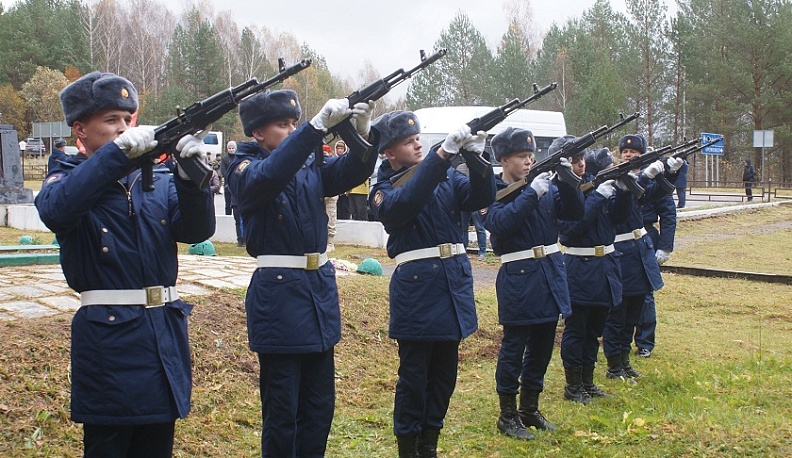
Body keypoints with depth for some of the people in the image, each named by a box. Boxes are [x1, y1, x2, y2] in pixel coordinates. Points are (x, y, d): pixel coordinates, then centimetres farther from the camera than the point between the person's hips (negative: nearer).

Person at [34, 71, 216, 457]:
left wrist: (191, 175, -22)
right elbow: (55, 211, -25)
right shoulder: (68, 181, -1)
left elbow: (196, 230, -4)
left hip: (166, 335, 5)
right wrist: (117, 151, -30)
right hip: (108, 337, -5)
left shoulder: (158, 183, 11)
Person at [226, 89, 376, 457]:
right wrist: (317, 126, -37)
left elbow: (352, 170, -6)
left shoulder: (310, 165, 10)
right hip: (278, 295, -6)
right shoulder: (244, 168, -6)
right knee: (282, 411, 2)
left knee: (320, 406, 14)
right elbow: (268, 176, -29)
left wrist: (363, 132, -26)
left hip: (321, 289, 6)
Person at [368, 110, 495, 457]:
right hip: (417, 285, -5)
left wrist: (478, 157, -19)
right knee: (414, 375, 2)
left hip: (455, 279, 6)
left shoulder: (447, 176, 11)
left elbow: (482, 198, -2)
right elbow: (407, 201, -26)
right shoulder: (384, 190, -4)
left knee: (445, 372, 13)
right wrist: (444, 153, -31)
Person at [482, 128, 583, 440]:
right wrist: (532, 193, -25)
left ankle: (530, 409, 28)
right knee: (513, 349, 2)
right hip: (519, 278, -6)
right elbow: (499, 223, -24)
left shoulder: (545, 186, 9)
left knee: (542, 347, 14)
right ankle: (507, 415, 14)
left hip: (551, 274, 6)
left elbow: (574, 213, 4)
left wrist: (567, 180, -11)